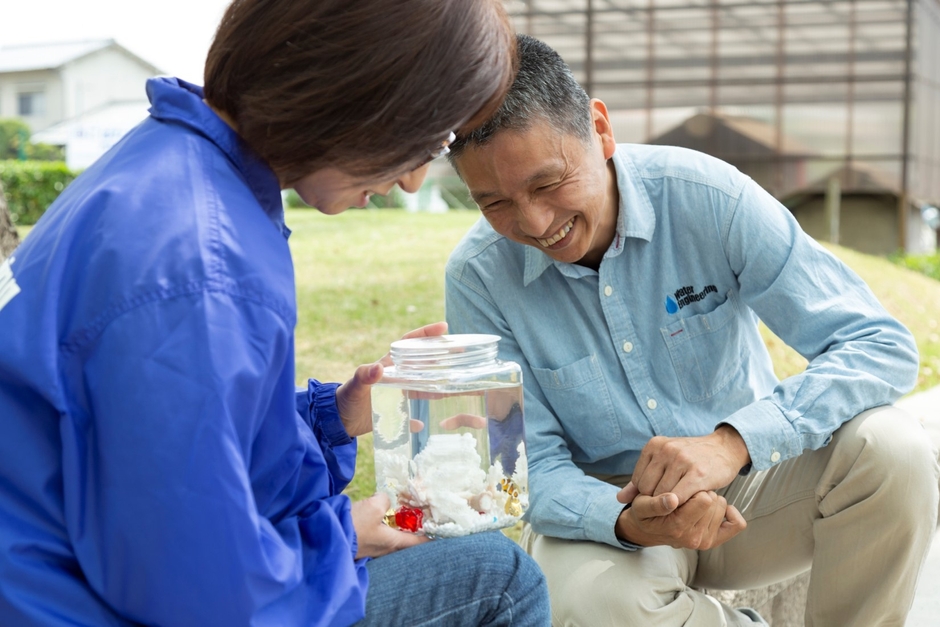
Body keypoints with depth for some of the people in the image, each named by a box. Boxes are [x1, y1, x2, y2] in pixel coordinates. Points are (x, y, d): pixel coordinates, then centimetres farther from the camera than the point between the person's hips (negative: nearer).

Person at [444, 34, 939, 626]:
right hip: (603, 505, 0)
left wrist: (733, 442, -37)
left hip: (748, 477, 1)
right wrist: (629, 521, -35)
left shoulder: (704, 194, -18)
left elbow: (883, 345, -21)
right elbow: (533, 468, -12)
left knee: (891, 448, -28)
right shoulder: (477, 280, -16)